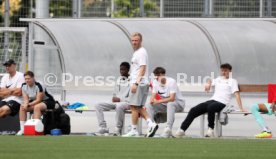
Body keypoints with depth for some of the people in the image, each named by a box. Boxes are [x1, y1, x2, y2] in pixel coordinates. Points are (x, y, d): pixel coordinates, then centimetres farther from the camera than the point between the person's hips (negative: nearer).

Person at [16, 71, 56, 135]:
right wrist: (25, 104, -29)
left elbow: (38, 100, -26)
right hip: (34, 101, 7)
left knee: (37, 107, -39)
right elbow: (25, 99, -5)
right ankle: (22, 129, -17)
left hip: (47, 101, -7)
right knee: (22, 107, -14)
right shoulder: (24, 86, -4)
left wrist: (28, 104, -35)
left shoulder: (38, 86, -25)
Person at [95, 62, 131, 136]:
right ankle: (103, 127, -20)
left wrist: (120, 99, -15)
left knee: (119, 106, -43)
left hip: (126, 103, -7)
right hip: (116, 102, 7)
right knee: (98, 105, -10)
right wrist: (114, 98, 3)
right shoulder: (119, 80, 20)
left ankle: (118, 129, -30)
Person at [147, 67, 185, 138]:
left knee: (170, 104, -39)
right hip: (164, 104, 6)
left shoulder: (171, 82, -21)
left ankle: (168, 129, -41)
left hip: (178, 103, -6)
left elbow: (172, 99, -29)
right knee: (149, 106, -15)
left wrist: (158, 101, -34)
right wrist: (152, 100, -32)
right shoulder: (155, 82, -3)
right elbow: (153, 97, -6)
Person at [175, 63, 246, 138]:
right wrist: (208, 84, 19)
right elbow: (210, 82, 46)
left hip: (222, 103, -6)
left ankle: (211, 129, -26)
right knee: (193, 110, -11)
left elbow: (236, 94, -2)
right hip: (212, 100, 6)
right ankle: (182, 130, -7)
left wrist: (241, 108, -11)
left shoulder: (232, 81, 8)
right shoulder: (218, 79, 24)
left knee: (210, 107, -40)